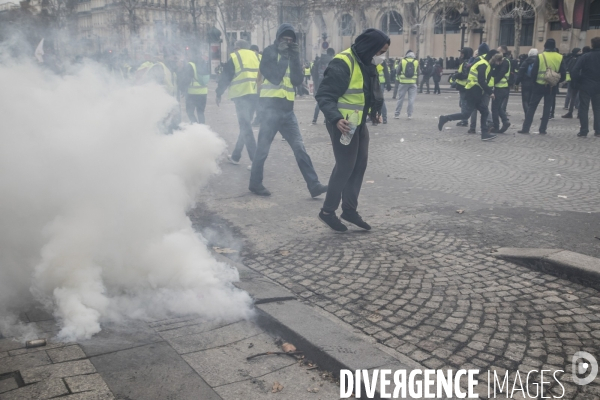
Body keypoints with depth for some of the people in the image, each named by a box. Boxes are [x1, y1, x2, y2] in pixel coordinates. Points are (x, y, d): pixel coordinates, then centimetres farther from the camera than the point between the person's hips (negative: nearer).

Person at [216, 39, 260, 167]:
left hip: (242, 95, -5)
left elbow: (225, 77, 2)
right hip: (256, 94, 6)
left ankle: (256, 160, -13)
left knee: (245, 127, -5)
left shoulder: (234, 57, 3)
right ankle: (235, 156, 24)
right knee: (245, 125, 15)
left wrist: (219, 94, 13)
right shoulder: (256, 56, 18)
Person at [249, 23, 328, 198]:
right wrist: (283, 56, -13)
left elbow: (298, 80, 1)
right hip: (271, 108, -5)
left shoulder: (291, 56, 14)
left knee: (299, 148, 2)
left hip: (287, 109, 5)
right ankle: (255, 184, 17)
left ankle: (314, 185, 2)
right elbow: (275, 77, -16)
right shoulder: (269, 53, -1)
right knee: (263, 148, 2)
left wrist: (295, 58, -8)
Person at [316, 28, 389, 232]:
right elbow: (324, 95, -24)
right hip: (343, 123, -9)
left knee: (360, 165, 11)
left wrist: (374, 111, 11)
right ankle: (327, 211, 9)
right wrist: (335, 119, -36)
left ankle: (349, 210, 23)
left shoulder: (367, 64, 7)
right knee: (345, 167, -6)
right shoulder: (343, 64, -22)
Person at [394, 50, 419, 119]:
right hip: (413, 83, 1)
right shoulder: (416, 62, 3)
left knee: (400, 98, 6)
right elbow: (418, 73, 9)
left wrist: (399, 79, 17)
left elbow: (398, 72, 2)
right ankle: (410, 114, 2)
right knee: (411, 99, 4)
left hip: (403, 82, 0)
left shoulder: (402, 61, -2)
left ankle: (397, 114, 9)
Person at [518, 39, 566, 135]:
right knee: (547, 108, 10)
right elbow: (563, 74, 0)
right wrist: (556, 80, 16)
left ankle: (525, 128, 1)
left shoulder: (540, 56, -8)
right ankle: (543, 129, 10)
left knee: (531, 107, 5)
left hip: (539, 85, -2)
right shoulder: (560, 58, -1)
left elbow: (533, 72, -8)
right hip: (552, 87, 2)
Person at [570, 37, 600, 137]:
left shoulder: (585, 56, -8)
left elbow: (575, 71, -17)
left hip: (585, 86, -3)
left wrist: (576, 82, -7)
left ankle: (583, 131, 0)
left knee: (583, 108, 4)